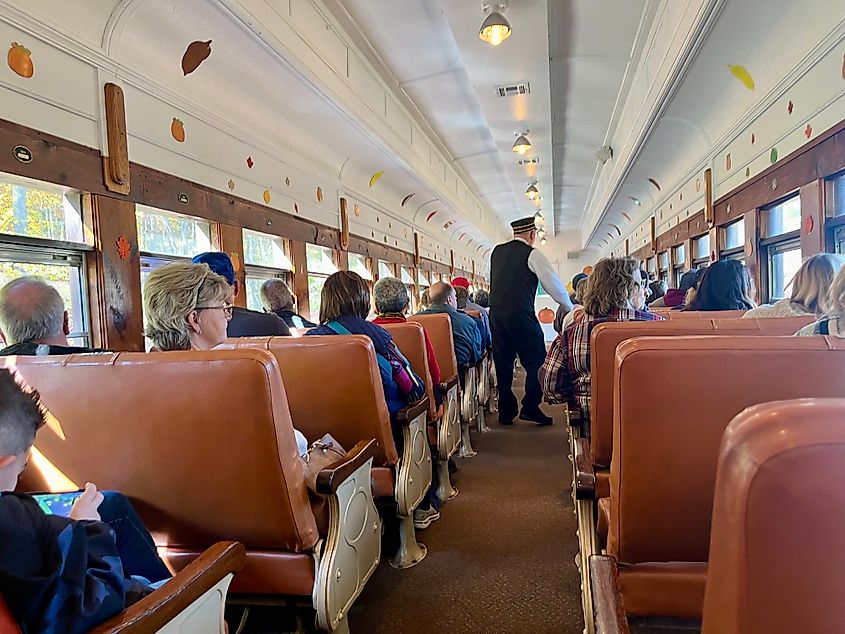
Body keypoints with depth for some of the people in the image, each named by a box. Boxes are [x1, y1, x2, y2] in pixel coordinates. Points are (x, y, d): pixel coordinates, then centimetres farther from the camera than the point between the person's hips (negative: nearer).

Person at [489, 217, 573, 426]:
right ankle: (530, 407, 1)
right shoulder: (532, 254, -4)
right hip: (520, 315, -6)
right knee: (536, 361, 5)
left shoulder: (497, 252, 12)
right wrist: (570, 308, 12)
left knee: (503, 363, 11)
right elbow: (554, 284, 0)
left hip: (495, 313, 6)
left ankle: (505, 412, 15)